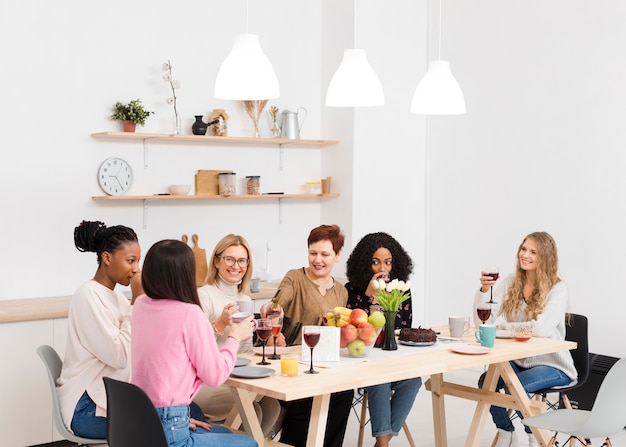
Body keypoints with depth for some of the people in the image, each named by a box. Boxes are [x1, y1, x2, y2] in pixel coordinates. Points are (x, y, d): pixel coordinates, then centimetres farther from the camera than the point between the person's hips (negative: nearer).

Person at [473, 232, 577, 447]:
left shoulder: (557, 289, -13)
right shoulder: (511, 283, 1)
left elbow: (541, 329, -29)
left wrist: (502, 325, -18)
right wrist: (484, 289, -21)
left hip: (552, 366, -5)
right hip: (518, 361, 5)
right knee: (486, 380, -21)